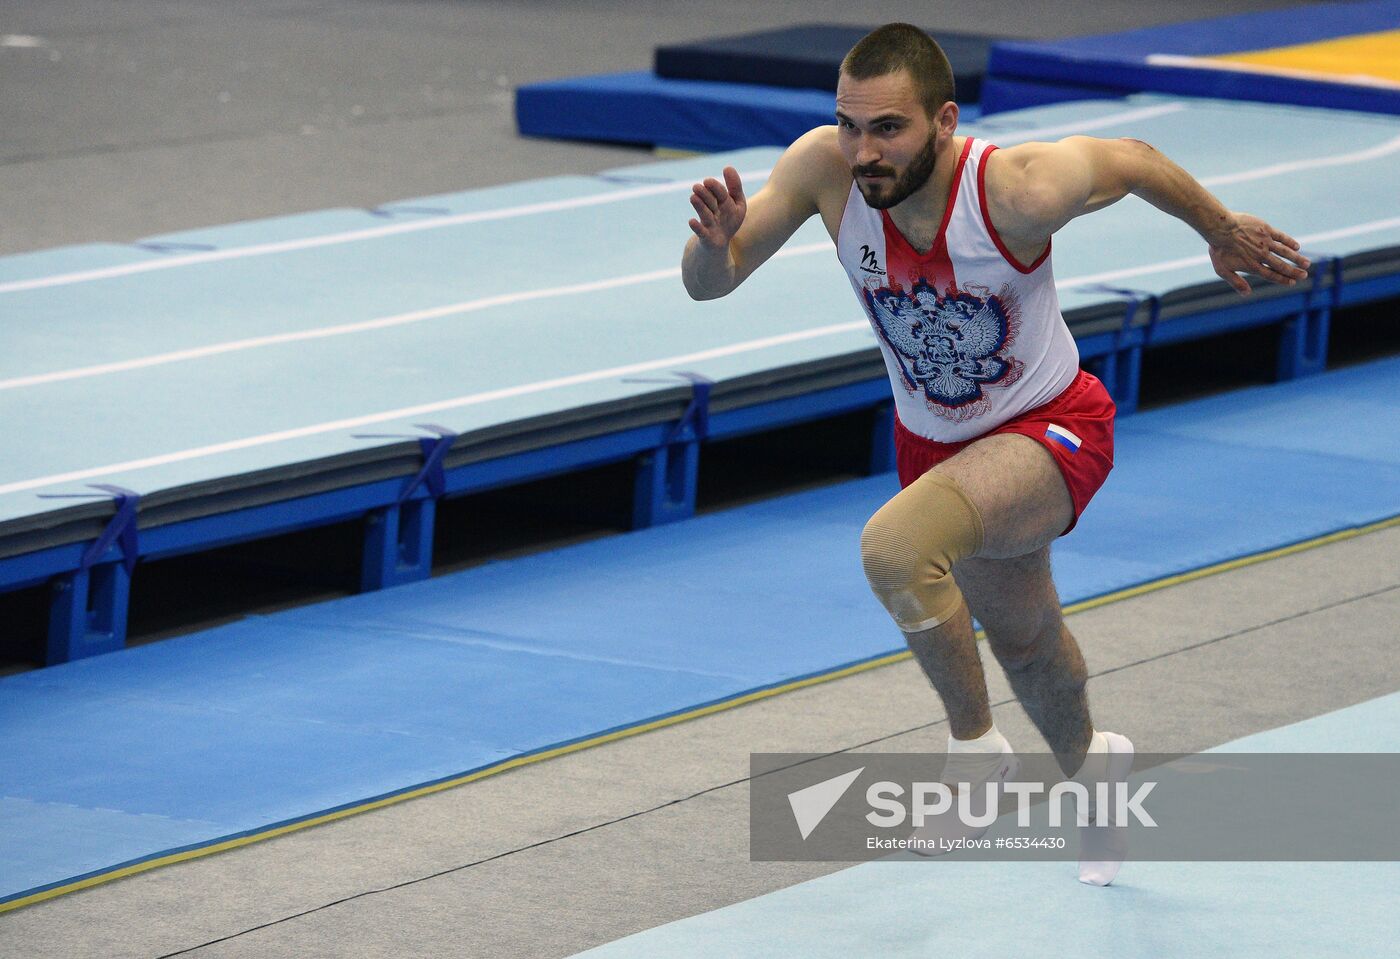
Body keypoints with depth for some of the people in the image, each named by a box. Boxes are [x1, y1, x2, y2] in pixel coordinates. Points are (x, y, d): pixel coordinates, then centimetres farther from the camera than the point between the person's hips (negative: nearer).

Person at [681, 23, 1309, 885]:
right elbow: (707, 285, -18)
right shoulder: (826, 167, -24)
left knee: (894, 547, -34)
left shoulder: (1018, 191, -34)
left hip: (1051, 430, -6)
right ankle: (1089, 764, 62)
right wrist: (716, 240, -42)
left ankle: (975, 744, -9)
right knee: (1022, 639, 28)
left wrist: (1224, 232, 5)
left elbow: (1134, 162, -13)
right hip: (935, 440, 6)